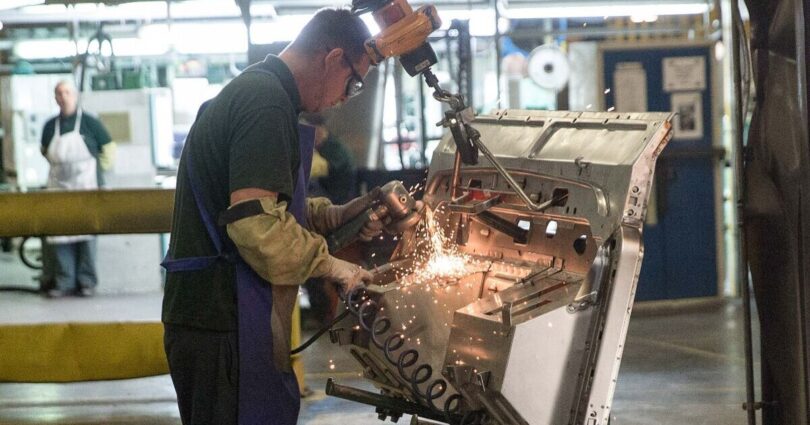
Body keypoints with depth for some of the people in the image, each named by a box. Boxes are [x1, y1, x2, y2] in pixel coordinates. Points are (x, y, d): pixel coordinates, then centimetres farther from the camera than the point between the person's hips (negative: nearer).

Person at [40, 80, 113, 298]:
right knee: (58, 235, -1)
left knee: (86, 232, -2)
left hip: (86, 187, -3)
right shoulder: (51, 126, 6)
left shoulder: (89, 123, -3)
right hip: (58, 188, 3)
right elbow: (45, 152, 23)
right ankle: (63, 282, 5)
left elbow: (108, 149, 6)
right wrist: (60, 168, 12)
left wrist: (96, 171, 2)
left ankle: (86, 282, 4)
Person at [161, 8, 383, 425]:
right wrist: (328, 264, -11)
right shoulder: (267, 100, -16)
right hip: (226, 324, -10)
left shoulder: (250, 90, 17)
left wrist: (337, 216, 13)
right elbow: (256, 221, -24)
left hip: (208, 313, 10)